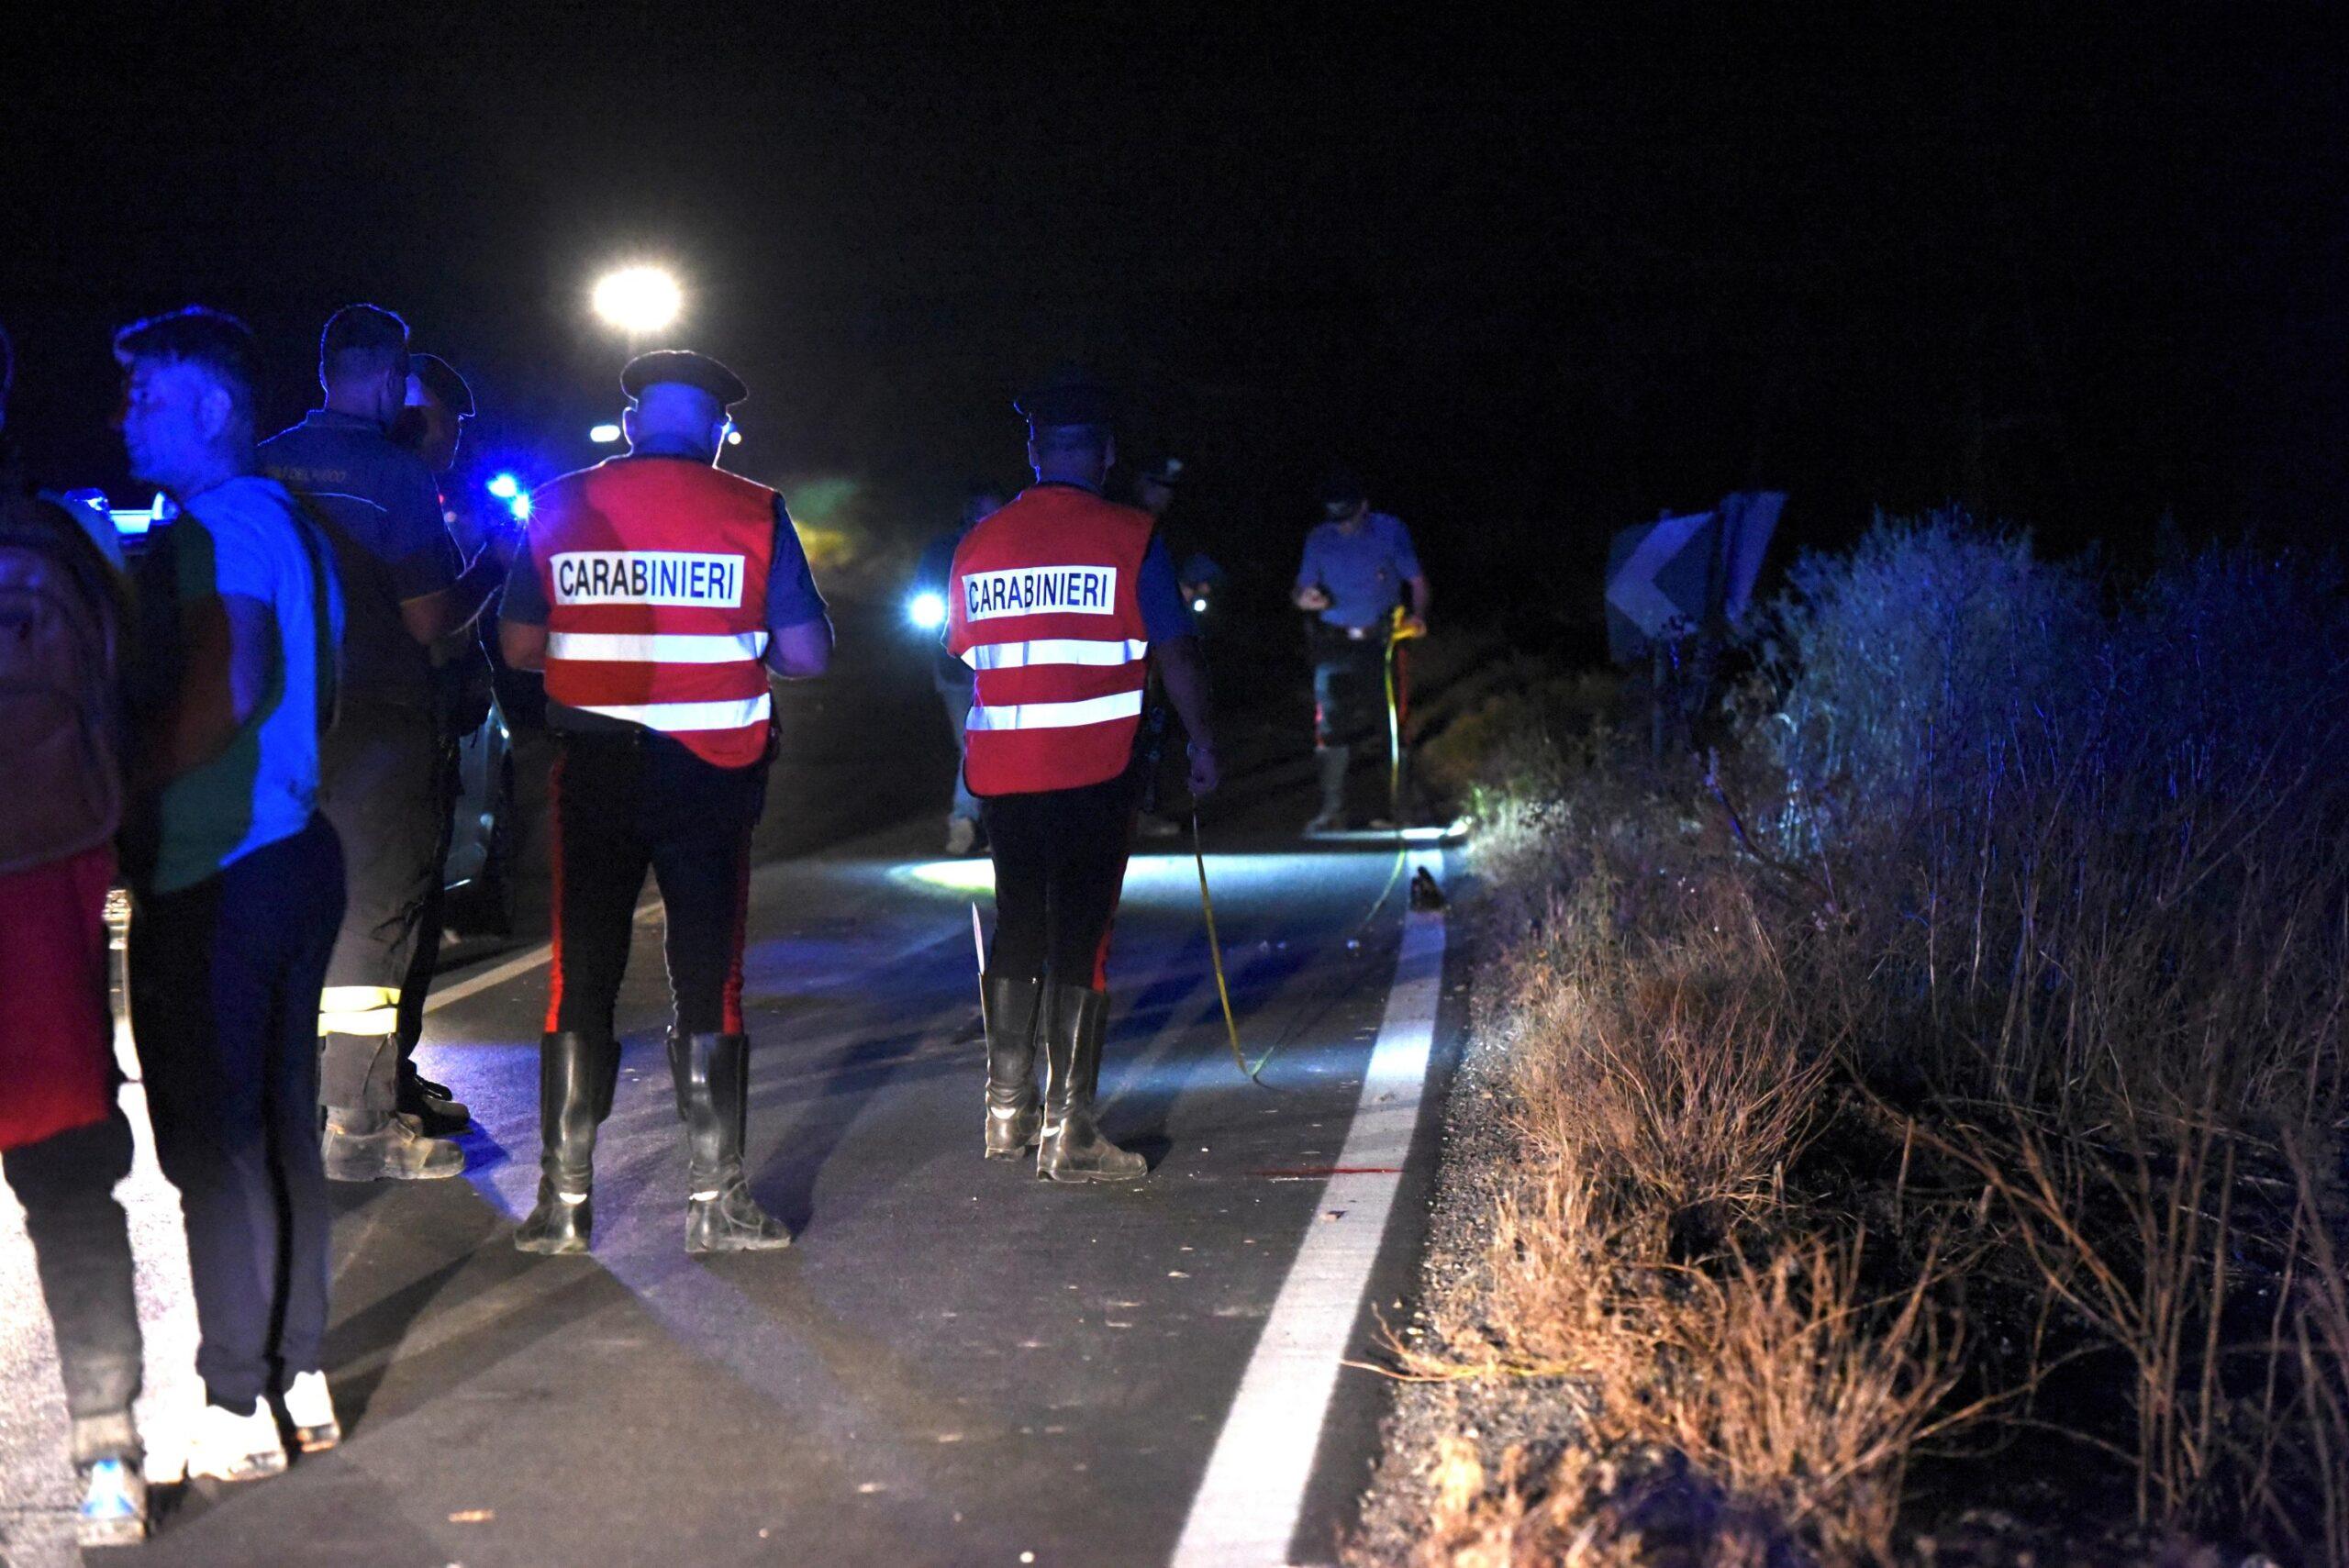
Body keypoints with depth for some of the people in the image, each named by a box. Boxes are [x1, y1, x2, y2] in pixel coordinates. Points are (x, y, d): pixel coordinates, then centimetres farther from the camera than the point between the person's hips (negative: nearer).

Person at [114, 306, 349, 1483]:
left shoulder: (213, 528, -16)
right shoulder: (290, 522, 14)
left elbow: (239, 682, -27)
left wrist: (133, 786, -16)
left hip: (212, 878, -9)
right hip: (296, 849, 9)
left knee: (210, 1143, 0)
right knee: (280, 1123, 16)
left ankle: (236, 1406, 8)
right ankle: (302, 1373, 25)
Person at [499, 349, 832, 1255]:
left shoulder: (560, 507, 2)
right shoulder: (754, 514, -4)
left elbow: (519, 646, 5)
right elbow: (807, 654, -3)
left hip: (594, 770, 1)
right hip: (712, 774, -1)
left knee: (581, 978, 8)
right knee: (708, 982, 6)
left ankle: (563, 1202, 11)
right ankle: (716, 1200, 8)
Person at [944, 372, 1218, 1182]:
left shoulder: (978, 544, 8)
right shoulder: (1128, 536, -5)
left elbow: (961, 661, 15)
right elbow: (1176, 650, -4)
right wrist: (1202, 740, 8)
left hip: (1002, 771, 4)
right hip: (1095, 771, -4)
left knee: (1017, 925, 16)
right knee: (1081, 934, -1)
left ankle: (1008, 1109, 23)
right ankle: (1069, 1129, -2)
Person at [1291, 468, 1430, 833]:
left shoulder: (1389, 531, 1)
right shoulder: (1319, 539, 6)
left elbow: (1417, 582, 1)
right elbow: (1302, 588, 10)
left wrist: (1418, 616, -20)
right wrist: (1303, 597, -16)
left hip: (1382, 639, -1)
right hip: (1335, 644, 1)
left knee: (1392, 719, -4)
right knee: (1333, 724, -6)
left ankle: (1400, 804, 7)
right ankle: (1332, 810, -2)